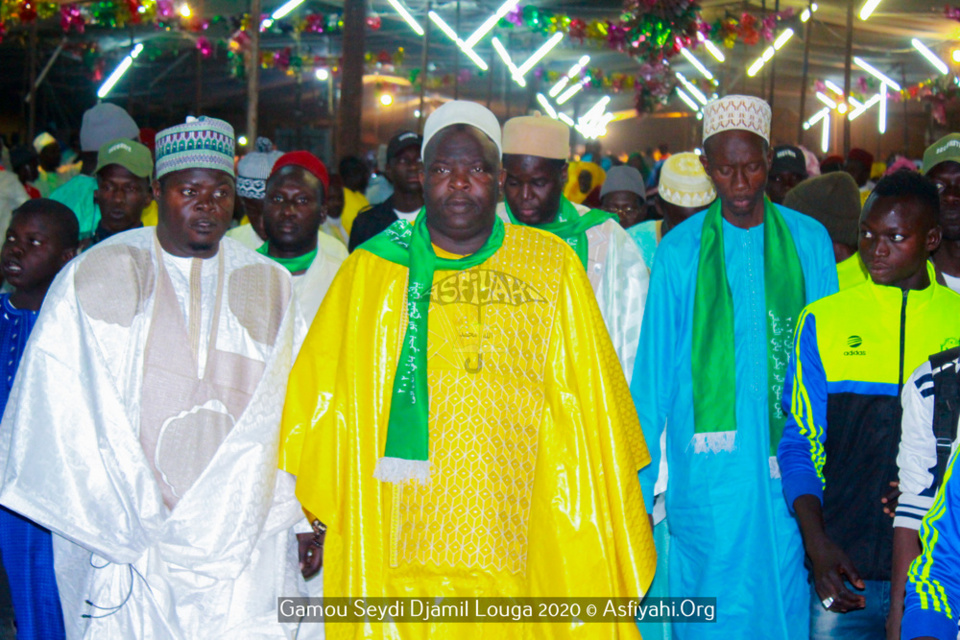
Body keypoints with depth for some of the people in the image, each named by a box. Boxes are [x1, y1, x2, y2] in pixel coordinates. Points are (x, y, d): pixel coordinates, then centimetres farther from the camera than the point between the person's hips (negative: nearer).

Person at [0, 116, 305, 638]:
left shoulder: (269, 287, 11)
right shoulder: (95, 277, 6)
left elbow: (291, 409, 9)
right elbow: (61, 410, 3)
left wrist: (304, 517, 2)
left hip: (243, 540, 1)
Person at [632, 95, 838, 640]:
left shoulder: (809, 241, 7)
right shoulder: (680, 250, 3)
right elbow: (653, 371, 5)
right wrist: (638, 484, 3)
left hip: (790, 463, 1)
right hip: (707, 468, -1)